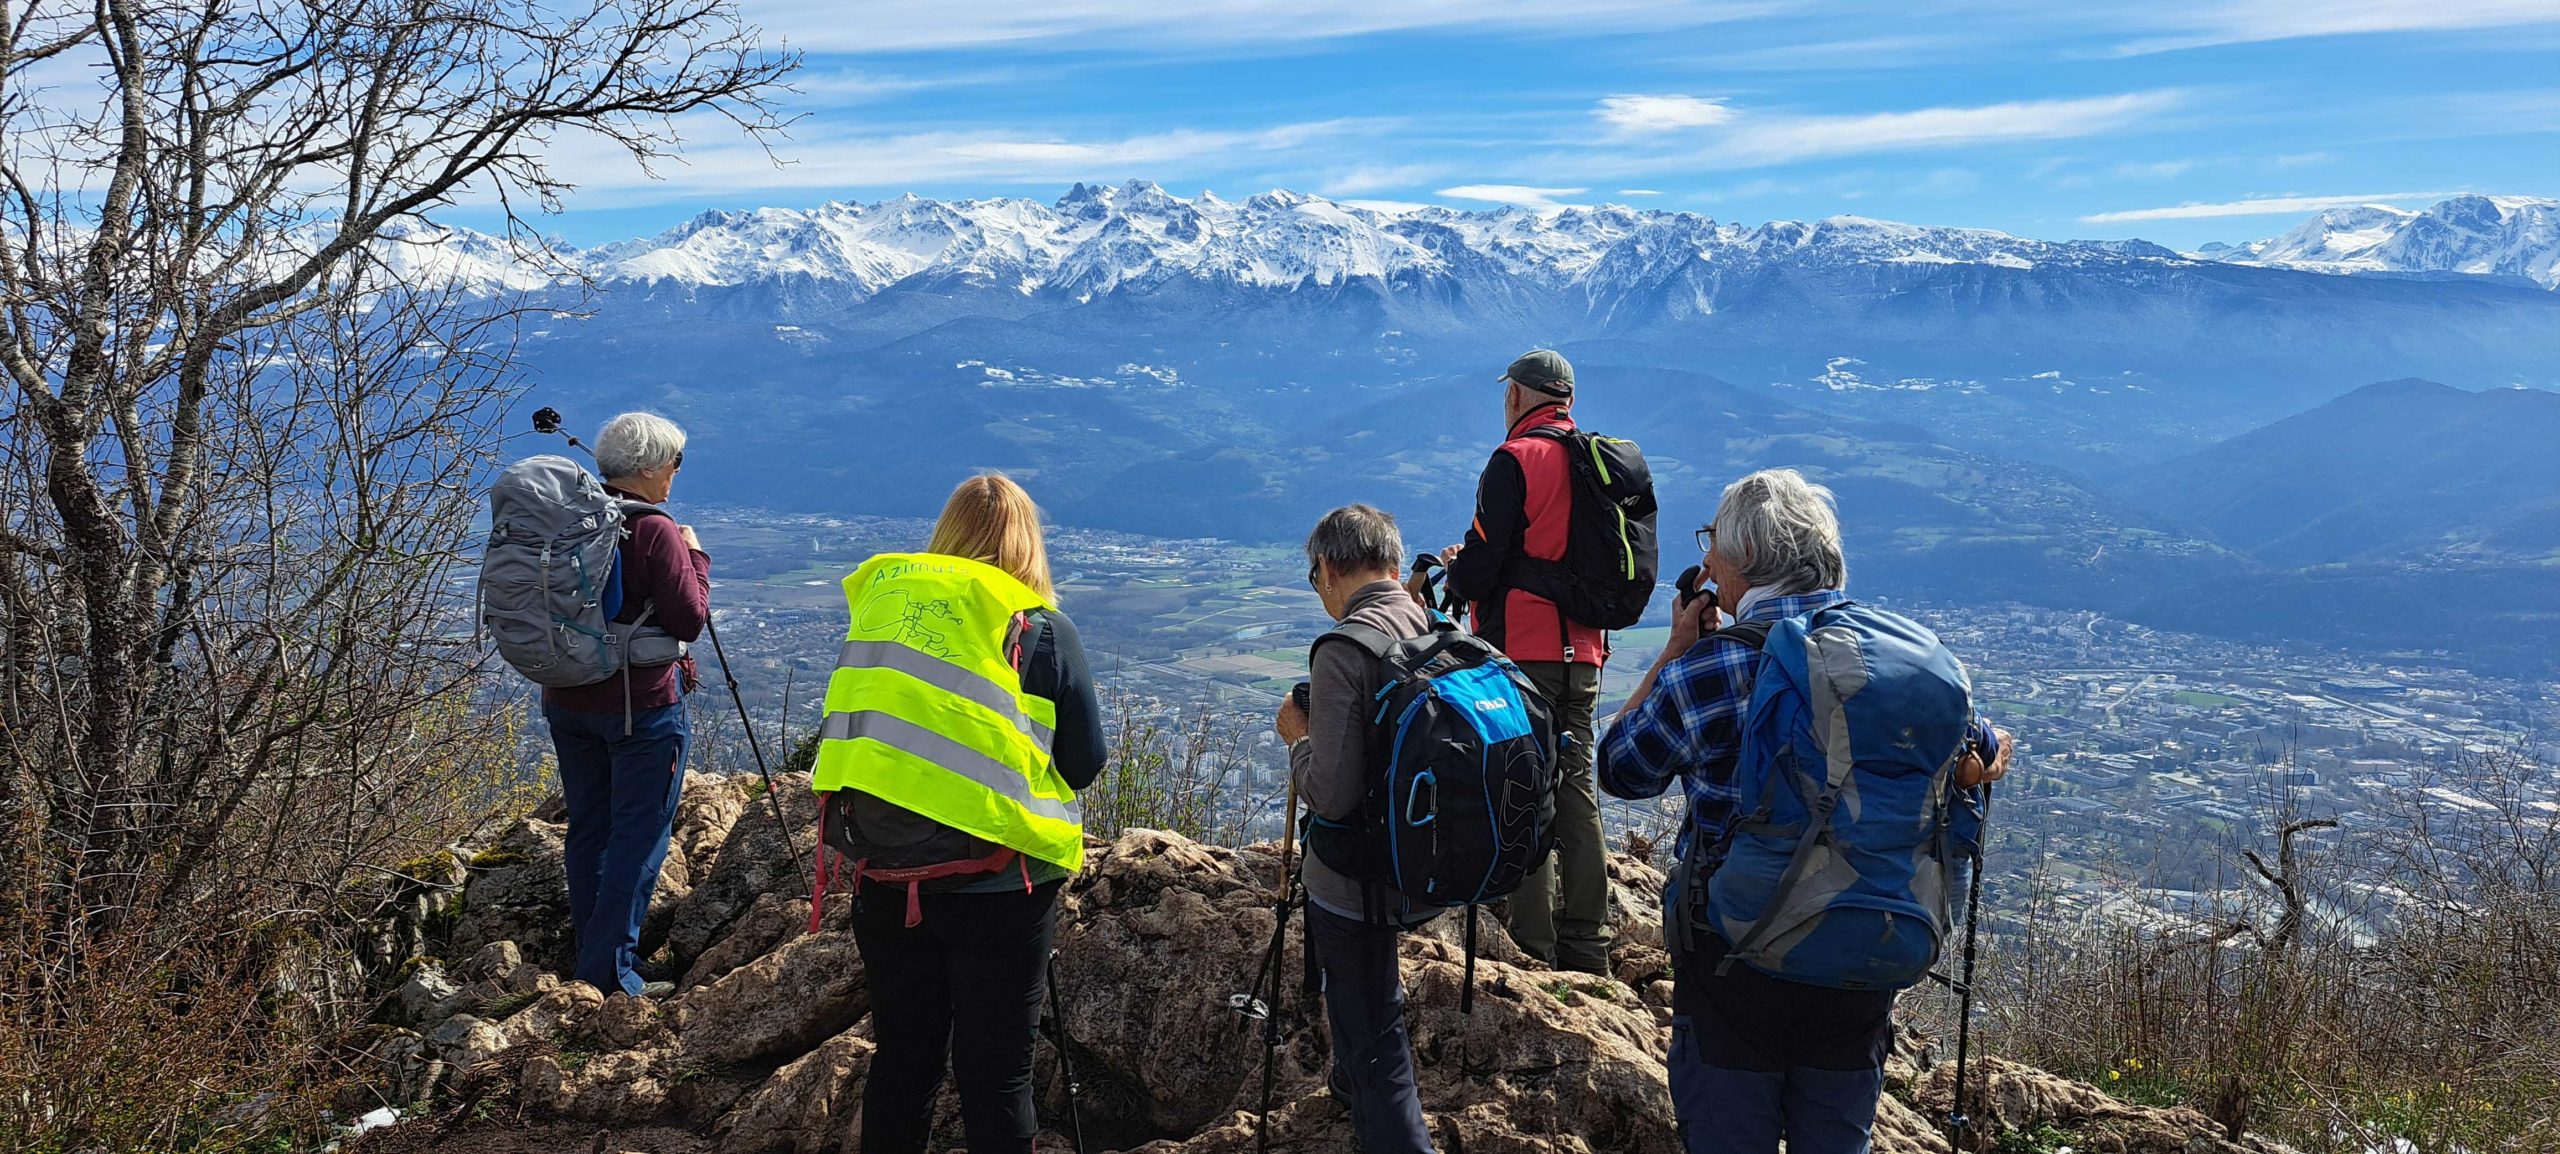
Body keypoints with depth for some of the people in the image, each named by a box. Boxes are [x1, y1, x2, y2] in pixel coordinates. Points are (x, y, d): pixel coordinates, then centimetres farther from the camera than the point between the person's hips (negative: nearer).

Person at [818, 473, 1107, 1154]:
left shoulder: (878, 601, 5)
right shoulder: (1041, 629, -4)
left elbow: (853, 726, 13)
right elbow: (1085, 760, -1)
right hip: (996, 885, -3)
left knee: (902, 1056, 18)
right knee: (996, 1071, 8)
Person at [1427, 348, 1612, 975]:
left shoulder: (1516, 460, -11)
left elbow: (1480, 565, -16)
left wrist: (1453, 569, 8)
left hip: (1524, 653, -7)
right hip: (1584, 653, 7)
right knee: (1575, 787, 13)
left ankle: (1534, 947, 1)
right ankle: (1587, 946, 19)